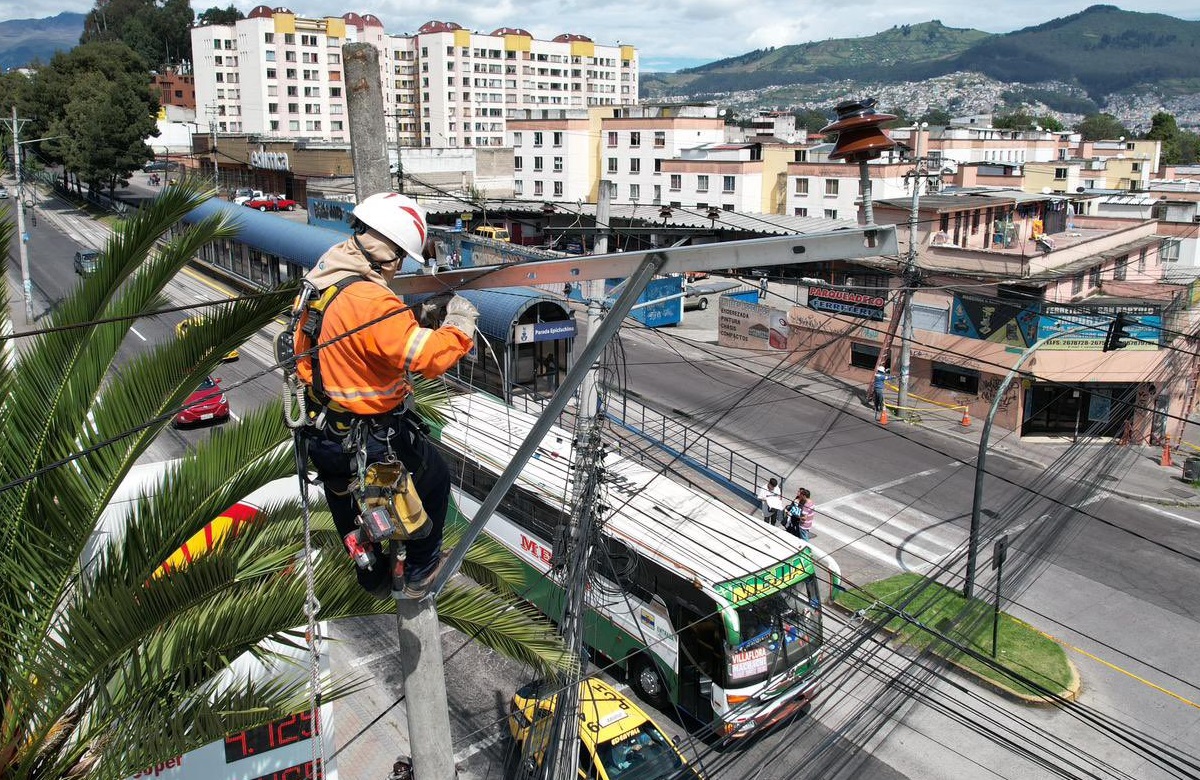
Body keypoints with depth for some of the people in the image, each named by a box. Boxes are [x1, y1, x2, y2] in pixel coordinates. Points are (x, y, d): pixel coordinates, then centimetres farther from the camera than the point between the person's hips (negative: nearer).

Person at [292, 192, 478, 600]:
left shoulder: (321, 278, -2)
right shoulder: (372, 303, -31)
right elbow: (428, 357, -31)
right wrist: (460, 326, -14)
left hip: (320, 435, 9)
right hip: (371, 441, -9)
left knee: (350, 512, 28)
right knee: (434, 477, 18)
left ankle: (375, 579, 51)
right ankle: (418, 573, 31)